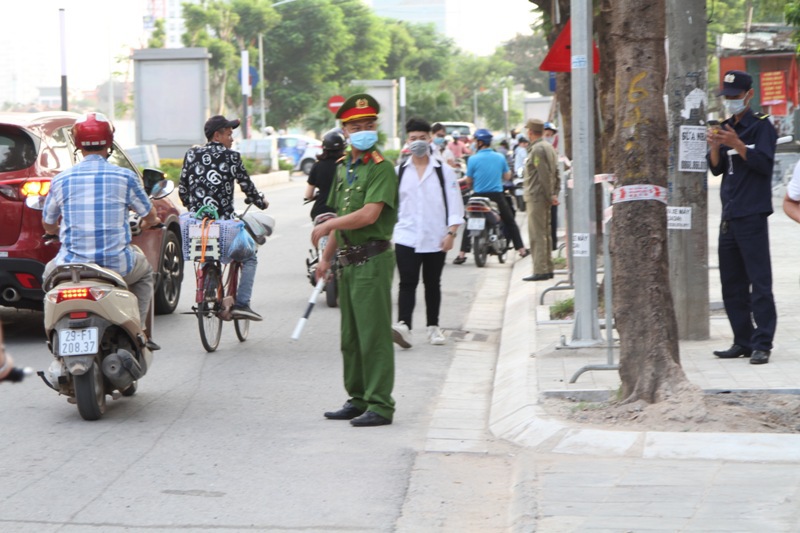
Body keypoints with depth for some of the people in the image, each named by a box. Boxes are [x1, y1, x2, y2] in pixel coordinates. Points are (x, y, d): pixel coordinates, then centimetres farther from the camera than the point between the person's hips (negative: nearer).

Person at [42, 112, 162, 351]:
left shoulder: (60, 181, 0)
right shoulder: (125, 177, -4)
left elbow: (48, 226, 13)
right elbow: (150, 217, 9)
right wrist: (146, 224, 35)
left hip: (72, 265, 1)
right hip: (117, 266, -1)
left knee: (49, 273, 35)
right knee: (145, 271, 32)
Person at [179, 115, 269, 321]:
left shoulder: (192, 154, 8)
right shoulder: (230, 156, -4)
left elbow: (182, 189, 11)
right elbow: (246, 185, 1)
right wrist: (261, 202, 19)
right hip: (223, 221, -5)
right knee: (249, 258, 12)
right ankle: (242, 303, -2)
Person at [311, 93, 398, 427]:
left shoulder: (381, 168, -11)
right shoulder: (344, 167, 16)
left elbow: (368, 215, -21)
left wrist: (326, 226, -13)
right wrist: (327, 257, 18)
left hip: (373, 260, -9)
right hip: (348, 262, 9)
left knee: (374, 335, -8)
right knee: (351, 336, 14)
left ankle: (380, 406, -5)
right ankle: (358, 400, 23)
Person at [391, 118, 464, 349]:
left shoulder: (444, 171, 4)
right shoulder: (399, 172, 8)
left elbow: (455, 205, 1)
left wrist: (451, 233, -8)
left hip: (436, 239, 0)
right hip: (406, 238, 0)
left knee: (432, 284, 10)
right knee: (407, 283, -12)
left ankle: (433, 327, 21)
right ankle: (403, 326, -23)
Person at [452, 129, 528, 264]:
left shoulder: (473, 159, -10)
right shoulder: (500, 157, -1)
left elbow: (469, 181, -3)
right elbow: (506, 176, 8)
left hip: (479, 196, -2)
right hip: (497, 196, 2)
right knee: (510, 222, 16)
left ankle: (462, 254, 0)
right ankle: (521, 249, 19)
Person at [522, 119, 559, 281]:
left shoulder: (537, 149, -16)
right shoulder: (549, 147, 15)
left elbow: (544, 175, -20)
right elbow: (556, 173, 15)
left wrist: (550, 196, -15)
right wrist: (555, 193, 11)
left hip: (536, 196, -10)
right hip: (545, 197, 10)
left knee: (537, 234, -8)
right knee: (545, 233, 14)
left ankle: (540, 270, -9)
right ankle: (548, 268, 19)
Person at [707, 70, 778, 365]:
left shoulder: (761, 126, -3)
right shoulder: (726, 128, 17)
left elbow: (765, 164, -14)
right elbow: (716, 169, 12)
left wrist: (738, 145, -24)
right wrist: (715, 148, -7)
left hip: (752, 216, -8)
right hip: (729, 216, 8)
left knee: (759, 282, -9)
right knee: (732, 285, 9)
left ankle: (762, 344, -11)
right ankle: (743, 341, 15)